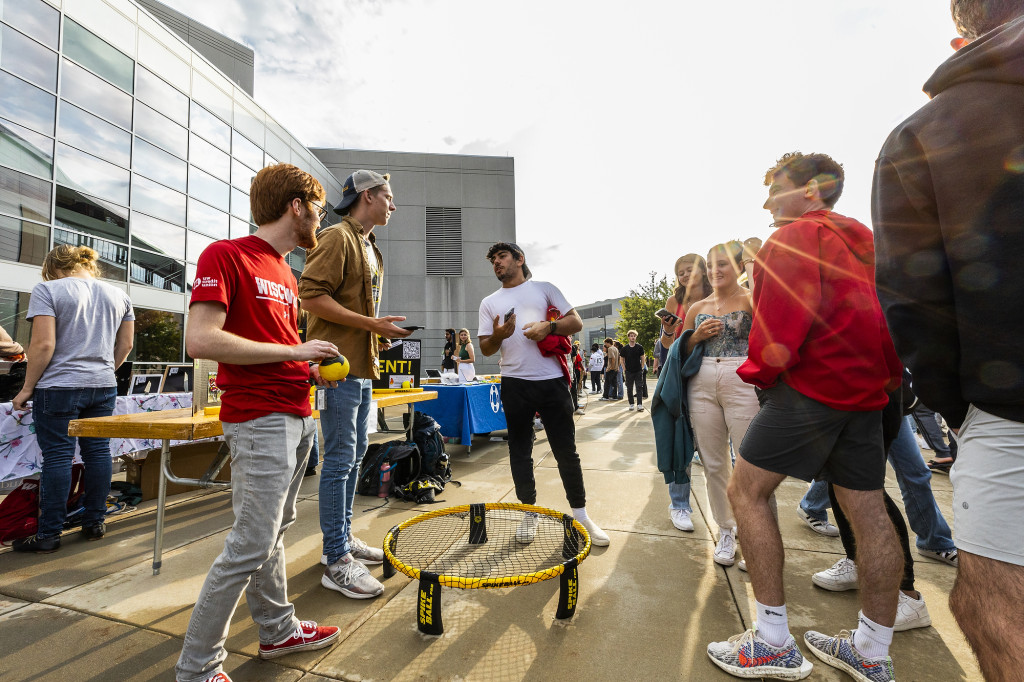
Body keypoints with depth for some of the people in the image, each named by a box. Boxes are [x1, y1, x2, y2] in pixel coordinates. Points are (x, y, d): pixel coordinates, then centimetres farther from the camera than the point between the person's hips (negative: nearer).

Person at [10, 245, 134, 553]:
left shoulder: (48, 290, -5)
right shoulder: (119, 295, 9)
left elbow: (43, 344, -12)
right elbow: (125, 346, 11)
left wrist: (27, 388, -4)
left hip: (59, 387, -4)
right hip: (103, 388, 4)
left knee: (57, 456, 1)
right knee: (98, 452, 9)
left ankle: (48, 535, 11)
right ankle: (94, 523, 19)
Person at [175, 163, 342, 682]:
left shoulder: (285, 274, 16)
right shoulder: (226, 256, -9)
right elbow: (201, 340, -19)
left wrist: (312, 365, 6)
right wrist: (294, 351, -16)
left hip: (297, 417, 9)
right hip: (260, 420, -8)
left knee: (273, 533, 19)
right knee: (251, 546, -2)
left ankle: (277, 630, 34)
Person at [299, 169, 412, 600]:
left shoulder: (371, 249, 21)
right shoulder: (337, 237, -8)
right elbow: (311, 294, -19)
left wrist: (380, 334, 13)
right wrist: (371, 323, -20)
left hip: (363, 369, 10)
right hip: (338, 366, -10)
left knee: (355, 454, 15)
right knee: (339, 459, -5)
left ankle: (343, 538, 29)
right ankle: (336, 561, 7)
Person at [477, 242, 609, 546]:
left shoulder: (544, 288, 10)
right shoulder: (489, 303, 14)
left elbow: (576, 322, 5)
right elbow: (485, 349, 9)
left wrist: (548, 326, -13)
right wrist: (497, 335, -13)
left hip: (553, 381, -1)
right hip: (514, 384, 2)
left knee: (566, 451, 4)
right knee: (520, 452, 8)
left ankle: (580, 514, 20)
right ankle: (530, 514, 24)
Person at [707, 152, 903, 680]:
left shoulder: (794, 238, -7)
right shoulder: (862, 240, 20)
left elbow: (781, 319, -16)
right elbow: (881, 315, 23)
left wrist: (761, 373, -2)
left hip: (809, 386, -9)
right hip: (866, 390, 9)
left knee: (745, 491, -3)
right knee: (866, 509, 10)